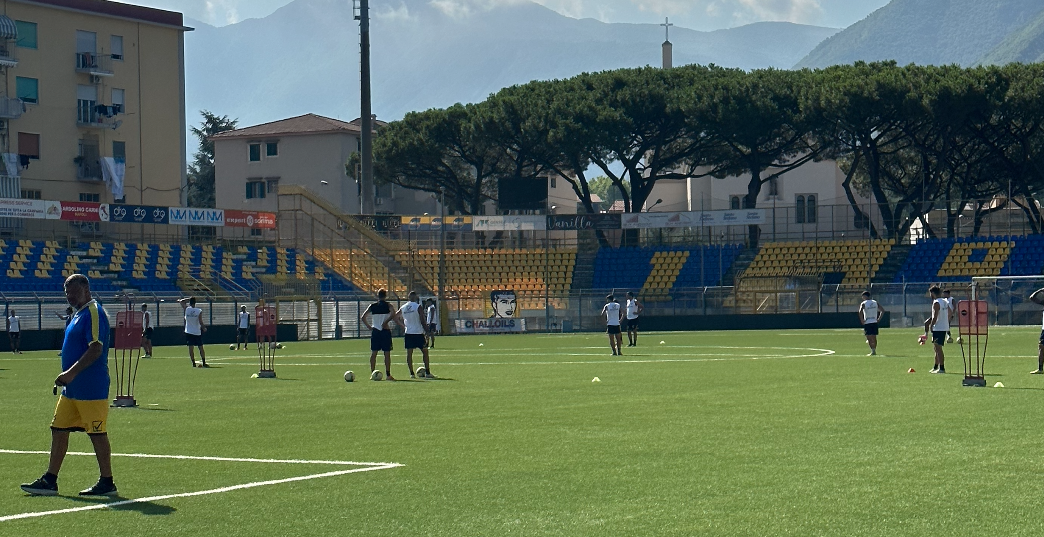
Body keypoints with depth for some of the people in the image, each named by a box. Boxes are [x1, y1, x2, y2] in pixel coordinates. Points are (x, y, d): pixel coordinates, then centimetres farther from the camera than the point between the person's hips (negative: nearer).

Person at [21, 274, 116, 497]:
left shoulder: (94, 313, -14)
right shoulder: (78, 314, 17)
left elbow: (96, 349, -23)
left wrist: (71, 373, -28)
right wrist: (67, 377, 19)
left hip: (90, 389, -10)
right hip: (72, 388, 10)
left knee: (97, 433, -2)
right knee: (59, 430, 9)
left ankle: (106, 482, 6)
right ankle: (49, 481, 12)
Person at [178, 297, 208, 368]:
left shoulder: (187, 309, -7)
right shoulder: (199, 311, -10)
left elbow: (181, 301, 8)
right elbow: (200, 322, -11)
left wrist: (189, 299, 13)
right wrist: (204, 328, 6)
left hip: (189, 332, 0)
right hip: (197, 332, 0)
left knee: (190, 348, 1)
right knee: (201, 348, 8)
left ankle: (193, 363, -4)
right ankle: (204, 363, 10)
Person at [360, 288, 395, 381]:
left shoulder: (372, 306, 5)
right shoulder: (388, 306, -2)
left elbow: (362, 317, 0)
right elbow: (393, 314, -20)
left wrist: (368, 326, 6)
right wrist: (386, 322, -10)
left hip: (375, 331, 2)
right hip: (385, 331, -2)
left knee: (373, 353, 7)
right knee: (387, 353, 1)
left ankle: (373, 374, 3)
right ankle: (388, 374, -3)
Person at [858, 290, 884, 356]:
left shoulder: (863, 304, -7)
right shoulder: (875, 302, 9)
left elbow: (860, 312, -22)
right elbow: (882, 310, 9)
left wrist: (862, 321, -11)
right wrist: (879, 319, 11)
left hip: (867, 323, -5)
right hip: (874, 322, 5)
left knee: (869, 337, -5)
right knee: (874, 337, 13)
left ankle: (872, 351, -15)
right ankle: (874, 350, 18)